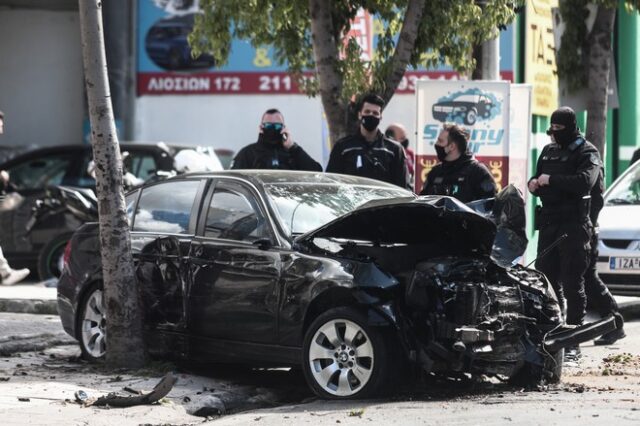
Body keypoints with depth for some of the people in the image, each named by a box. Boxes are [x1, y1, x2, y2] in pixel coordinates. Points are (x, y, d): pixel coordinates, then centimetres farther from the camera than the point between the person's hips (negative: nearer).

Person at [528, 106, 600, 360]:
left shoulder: (586, 152, -4)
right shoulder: (549, 151, 18)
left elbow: (584, 182, -21)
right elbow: (539, 180, 26)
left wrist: (551, 180, -20)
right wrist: (534, 184, 3)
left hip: (574, 225, -7)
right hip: (549, 224, 7)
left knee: (572, 284, -6)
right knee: (547, 281, 7)